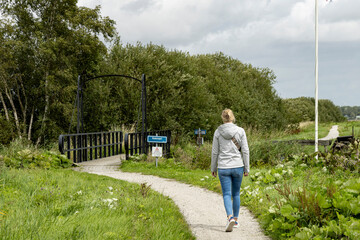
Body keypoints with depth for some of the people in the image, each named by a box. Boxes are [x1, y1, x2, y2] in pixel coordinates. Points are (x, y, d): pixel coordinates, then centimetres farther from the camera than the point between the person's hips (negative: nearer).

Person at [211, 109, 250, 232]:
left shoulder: (218, 132, -3)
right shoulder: (240, 131, -3)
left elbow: (215, 152, 1)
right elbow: (245, 151, -4)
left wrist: (213, 168, 12)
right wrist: (247, 168, 3)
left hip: (223, 168, -1)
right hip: (238, 166, 1)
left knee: (226, 195, 1)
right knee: (236, 194, 17)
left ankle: (230, 217, -22)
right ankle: (235, 220, 22)